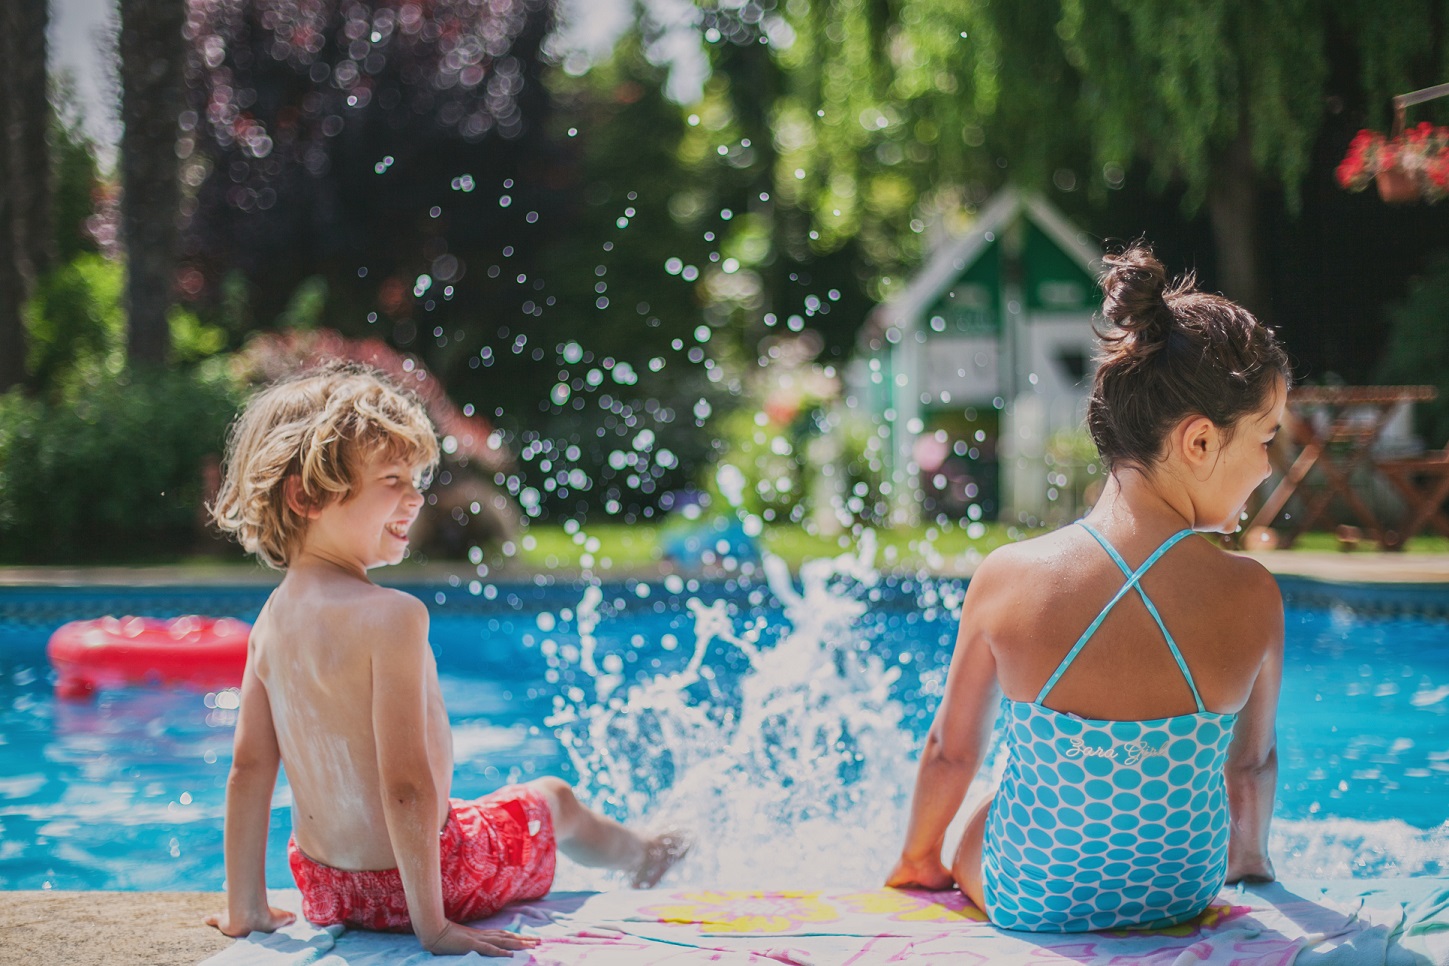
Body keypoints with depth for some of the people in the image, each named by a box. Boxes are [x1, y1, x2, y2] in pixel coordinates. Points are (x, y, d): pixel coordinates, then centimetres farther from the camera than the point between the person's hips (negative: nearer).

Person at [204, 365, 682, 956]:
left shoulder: (271, 621, -1)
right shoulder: (392, 616, -26)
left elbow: (249, 769, 1)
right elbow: (406, 783, -28)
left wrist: (246, 909, 7)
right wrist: (431, 925, -22)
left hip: (323, 889, 6)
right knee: (552, 798, 25)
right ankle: (637, 854, 57)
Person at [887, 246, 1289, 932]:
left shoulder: (1008, 577, -19)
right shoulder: (1252, 598, -19)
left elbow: (951, 750, -4)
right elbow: (1254, 761, -2)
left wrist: (916, 861, 16)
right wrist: (1250, 861, 21)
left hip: (1027, 897, 0)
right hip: (1182, 896, 1)